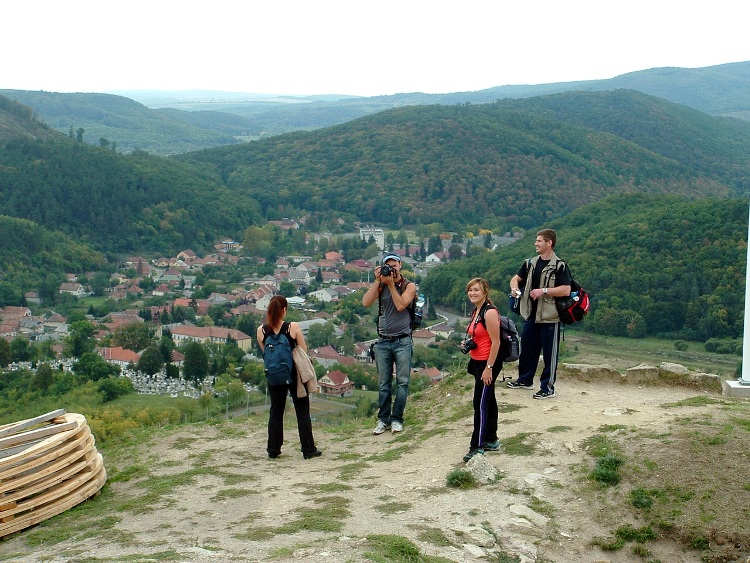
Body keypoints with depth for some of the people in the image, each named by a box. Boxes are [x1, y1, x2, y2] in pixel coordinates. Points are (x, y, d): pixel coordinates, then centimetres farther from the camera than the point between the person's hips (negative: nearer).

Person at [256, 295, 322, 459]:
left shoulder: (261, 331, -5)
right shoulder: (293, 327, -14)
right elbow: (304, 350, -8)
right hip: (294, 373, -3)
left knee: (276, 411, 14)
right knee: (302, 411, 7)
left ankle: (273, 450, 17)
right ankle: (308, 450, 9)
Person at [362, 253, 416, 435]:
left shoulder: (409, 286, 1)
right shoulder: (381, 285, 6)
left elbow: (400, 305, -16)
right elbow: (366, 302, -10)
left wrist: (391, 284, -14)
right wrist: (378, 281, -12)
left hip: (402, 341, -2)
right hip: (383, 341, 2)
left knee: (402, 382, -1)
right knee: (383, 384, 6)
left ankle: (396, 418, 7)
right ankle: (383, 419, 13)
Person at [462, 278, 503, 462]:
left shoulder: (490, 312, -17)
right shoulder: (476, 311, 12)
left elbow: (495, 342, -20)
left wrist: (489, 367, -21)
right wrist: (467, 343, 6)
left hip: (488, 363, -10)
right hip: (477, 362, 10)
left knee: (481, 404, -9)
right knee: (488, 400, 17)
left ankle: (477, 447, -6)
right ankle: (491, 440, 27)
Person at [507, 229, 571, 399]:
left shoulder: (559, 266, -10)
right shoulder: (531, 263, 10)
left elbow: (566, 290, -18)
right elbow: (516, 278, 21)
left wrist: (544, 291, -22)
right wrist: (514, 287, -2)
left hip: (549, 317, -7)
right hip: (531, 314, 7)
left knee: (549, 353, 1)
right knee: (527, 347, 17)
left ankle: (548, 387, 10)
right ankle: (525, 379, 33)